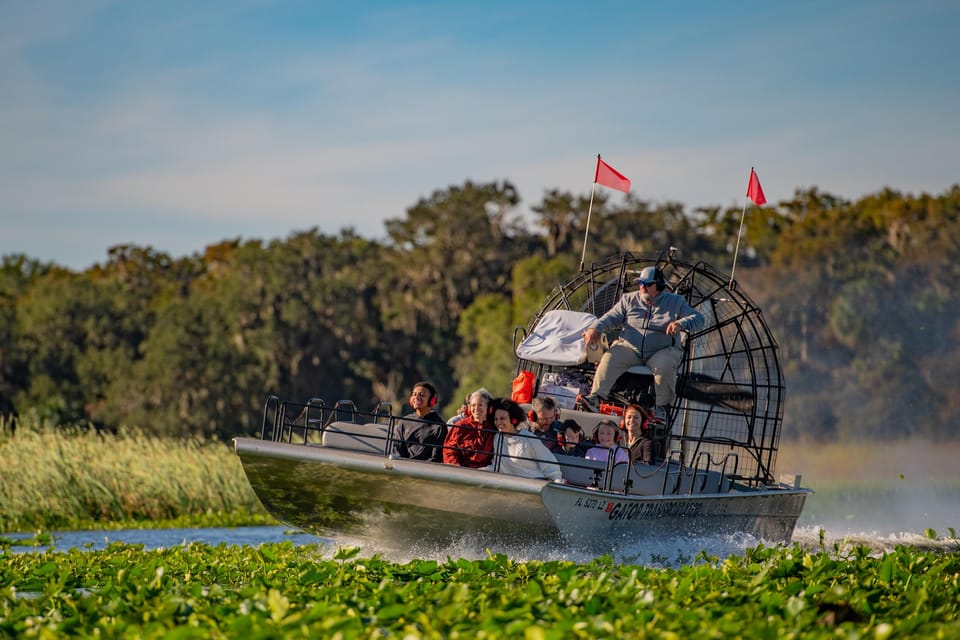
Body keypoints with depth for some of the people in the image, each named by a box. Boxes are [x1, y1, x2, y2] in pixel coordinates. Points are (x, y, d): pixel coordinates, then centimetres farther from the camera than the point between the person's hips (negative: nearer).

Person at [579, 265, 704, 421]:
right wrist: (595, 329, -11)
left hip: (661, 351, -2)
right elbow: (612, 317, 10)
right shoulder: (629, 299, 14)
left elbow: (697, 318, 2)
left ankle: (662, 407, -18)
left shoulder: (675, 302, 7)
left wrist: (680, 324, -20)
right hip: (630, 348, 2)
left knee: (665, 366, -35)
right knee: (611, 358, -28)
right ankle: (596, 397, -35)